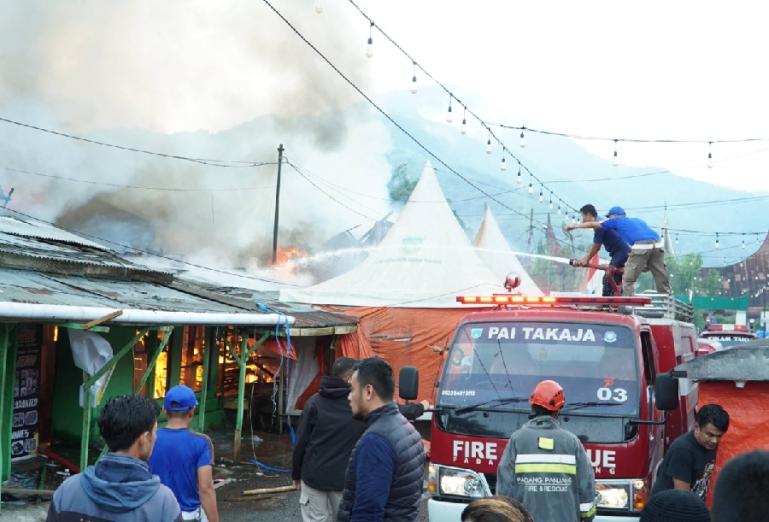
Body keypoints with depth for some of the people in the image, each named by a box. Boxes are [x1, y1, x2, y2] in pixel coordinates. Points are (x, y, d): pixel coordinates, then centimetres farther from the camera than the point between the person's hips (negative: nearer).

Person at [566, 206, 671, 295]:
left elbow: (593, 224, 29)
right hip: (658, 245, 6)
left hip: (641, 246, -5)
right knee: (661, 277, 11)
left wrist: (576, 225, 43)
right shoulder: (637, 220, 34)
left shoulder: (616, 221, 20)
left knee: (628, 279, 5)